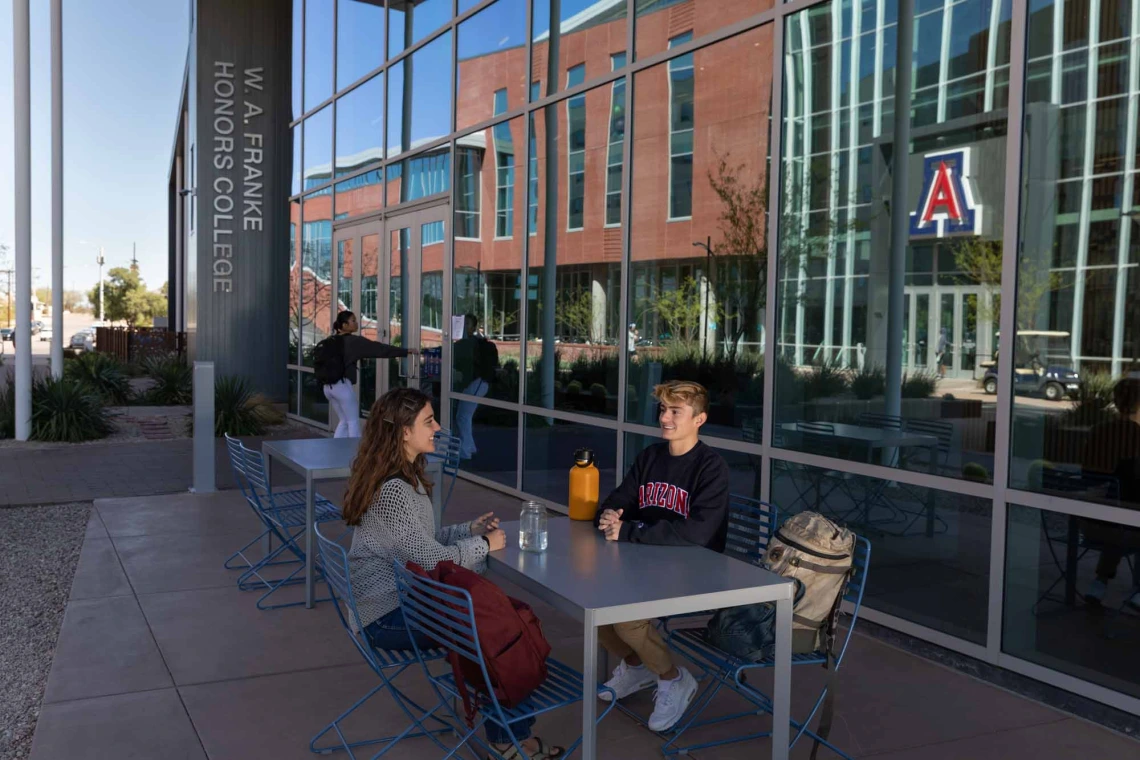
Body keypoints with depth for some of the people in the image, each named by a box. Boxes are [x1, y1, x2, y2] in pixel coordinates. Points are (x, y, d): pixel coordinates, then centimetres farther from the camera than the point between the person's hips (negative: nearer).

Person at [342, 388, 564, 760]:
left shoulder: (407, 477, 9)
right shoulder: (391, 491, -24)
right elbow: (430, 560, -23)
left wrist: (470, 530, 2)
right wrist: (483, 545, -9)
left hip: (404, 597, 9)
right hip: (386, 617, -9)